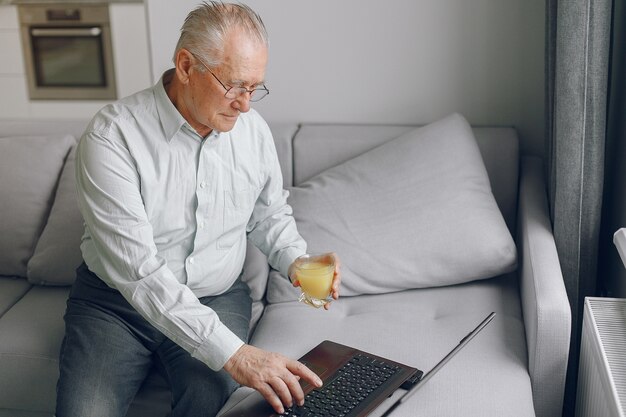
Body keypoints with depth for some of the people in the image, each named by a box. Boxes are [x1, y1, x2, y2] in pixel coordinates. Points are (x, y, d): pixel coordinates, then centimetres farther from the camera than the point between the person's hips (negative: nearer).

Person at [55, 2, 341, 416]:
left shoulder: (254, 130, -2)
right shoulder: (112, 136, -20)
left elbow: (270, 215, 16)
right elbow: (137, 270, -27)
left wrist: (297, 262, -8)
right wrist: (233, 353, -34)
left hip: (218, 299, 3)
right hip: (115, 301, -2)